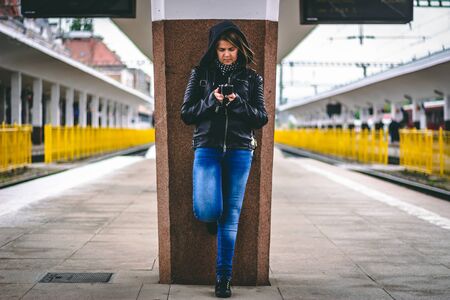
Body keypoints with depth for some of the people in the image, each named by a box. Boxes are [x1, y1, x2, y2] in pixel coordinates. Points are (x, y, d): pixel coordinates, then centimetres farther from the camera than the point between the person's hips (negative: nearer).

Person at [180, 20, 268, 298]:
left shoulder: (252, 77, 8)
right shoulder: (201, 74, 7)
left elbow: (262, 118, 6)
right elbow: (186, 114, 4)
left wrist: (238, 103, -12)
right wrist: (211, 101, -12)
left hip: (240, 150, 1)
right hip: (207, 148, -1)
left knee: (230, 216, 0)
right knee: (207, 210, -19)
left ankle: (224, 277, 10)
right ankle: (212, 218, 21)